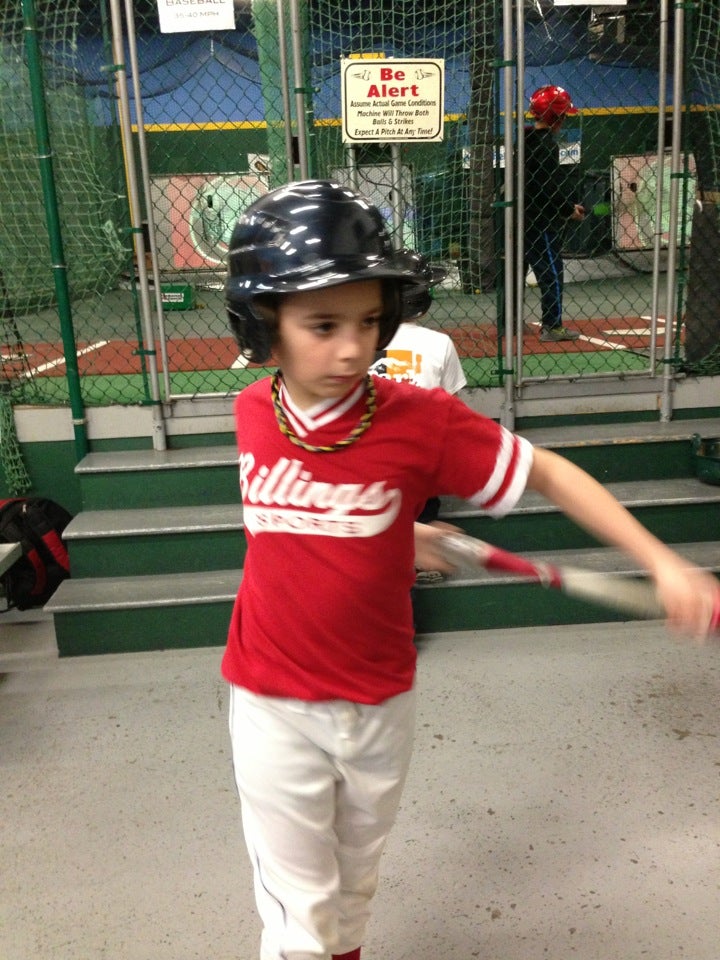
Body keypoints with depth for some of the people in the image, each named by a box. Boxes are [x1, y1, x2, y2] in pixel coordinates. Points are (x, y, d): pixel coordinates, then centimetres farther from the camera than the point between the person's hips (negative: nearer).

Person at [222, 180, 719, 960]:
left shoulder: (420, 419, -20)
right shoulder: (253, 412, -11)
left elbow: (546, 472, -12)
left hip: (381, 703, 0)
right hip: (274, 709, 0)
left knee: (355, 882, 25)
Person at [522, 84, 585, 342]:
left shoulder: (524, 139, 12)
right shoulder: (546, 143, -16)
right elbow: (549, 187, -20)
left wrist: (568, 204, 13)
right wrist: (570, 209, -7)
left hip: (521, 217, 9)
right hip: (541, 221, -9)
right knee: (552, 272, -1)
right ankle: (552, 327, 2)